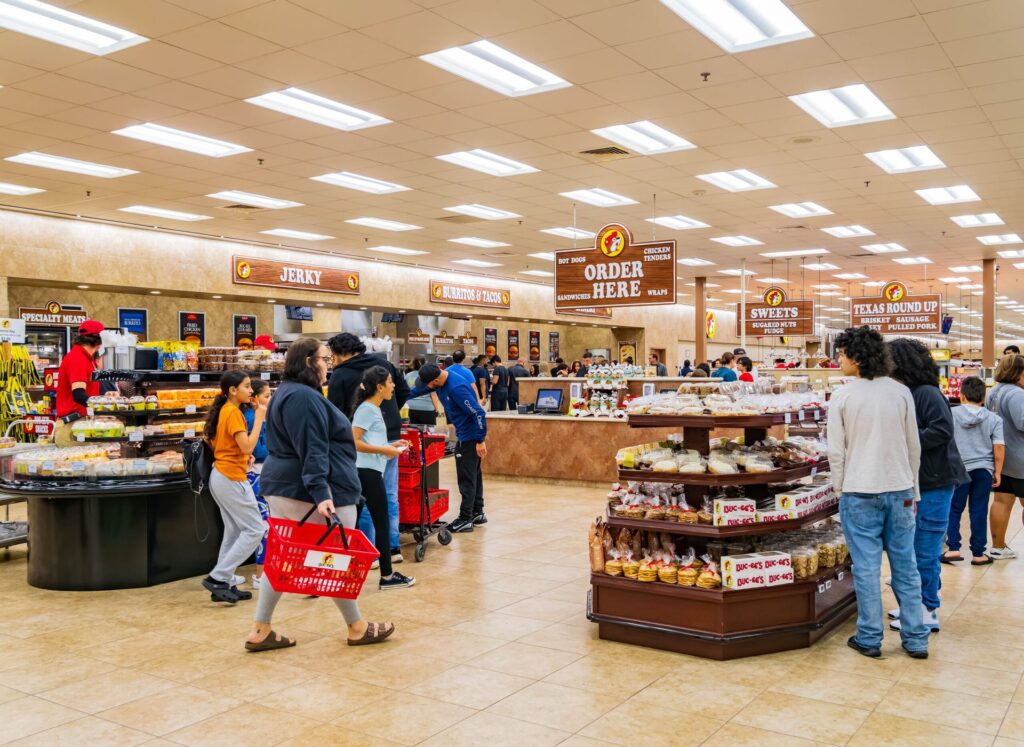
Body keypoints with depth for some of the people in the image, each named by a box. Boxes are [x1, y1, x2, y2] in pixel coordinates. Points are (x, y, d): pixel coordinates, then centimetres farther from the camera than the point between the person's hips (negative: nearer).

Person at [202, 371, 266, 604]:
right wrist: (259, 419, -15)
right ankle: (217, 577, -5)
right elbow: (247, 447, -21)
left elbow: (208, 438, 18)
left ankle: (224, 585, 16)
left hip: (221, 476, 10)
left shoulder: (224, 410, 12)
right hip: (232, 478, -10)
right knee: (255, 530, -5)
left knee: (234, 532, 13)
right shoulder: (233, 412, -16)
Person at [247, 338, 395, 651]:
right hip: (306, 491, -10)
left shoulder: (284, 392, 15)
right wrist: (321, 494, -29)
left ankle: (260, 631, 14)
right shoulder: (306, 397, -18)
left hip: (281, 485, 10)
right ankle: (357, 628, 16)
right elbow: (313, 451, -25)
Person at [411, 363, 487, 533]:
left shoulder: (456, 388, -30)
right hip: (466, 434, 10)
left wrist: (480, 441, -23)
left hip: (470, 436, -10)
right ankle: (477, 513, 26)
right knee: (473, 474, 16)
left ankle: (465, 519, 3)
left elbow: (479, 413, -27)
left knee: (466, 478, -3)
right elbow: (419, 390, 12)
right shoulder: (440, 378, -2)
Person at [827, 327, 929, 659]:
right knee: (906, 566, 11)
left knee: (866, 568, 4)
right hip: (900, 491, 3)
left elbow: (836, 451, -6)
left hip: (860, 493, -3)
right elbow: (914, 447, 6)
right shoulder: (901, 392, 1)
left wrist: (840, 488, 7)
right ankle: (916, 639, 19)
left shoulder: (842, 397, -8)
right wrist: (912, 490, 16)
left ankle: (869, 639, 12)